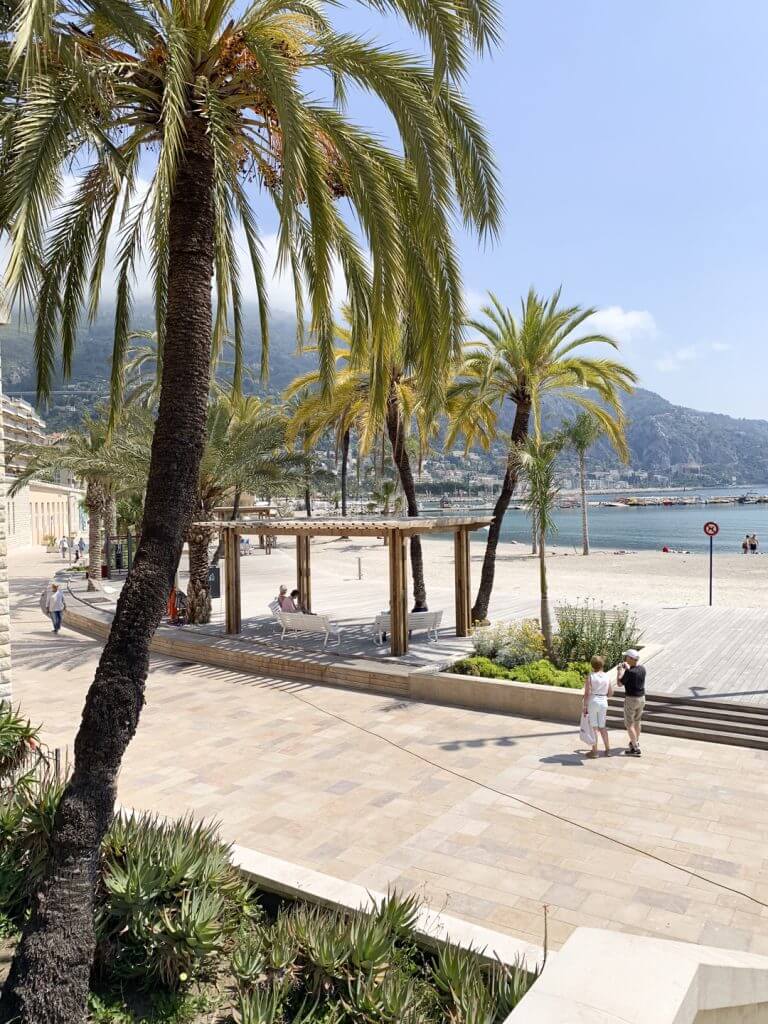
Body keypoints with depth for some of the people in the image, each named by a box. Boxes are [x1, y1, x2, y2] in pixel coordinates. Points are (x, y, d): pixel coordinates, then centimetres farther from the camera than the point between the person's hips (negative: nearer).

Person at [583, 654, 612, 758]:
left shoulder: (590, 676, -11)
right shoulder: (607, 677, 1)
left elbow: (587, 693, -14)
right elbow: (610, 693, 8)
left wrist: (585, 706, -9)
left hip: (592, 702, -4)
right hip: (603, 702, 4)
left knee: (593, 727, 4)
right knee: (602, 726, 16)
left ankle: (594, 751, 8)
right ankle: (607, 749, 18)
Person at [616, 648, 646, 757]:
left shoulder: (629, 672, -23)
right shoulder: (642, 668, -1)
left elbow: (619, 683, -12)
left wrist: (619, 670, -1)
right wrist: (627, 668, 24)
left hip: (631, 699, -8)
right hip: (641, 698, 8)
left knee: (629, 724, 1)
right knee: (637, 721, 25)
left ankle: (635, 748, -2)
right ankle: (636, 741, 41)